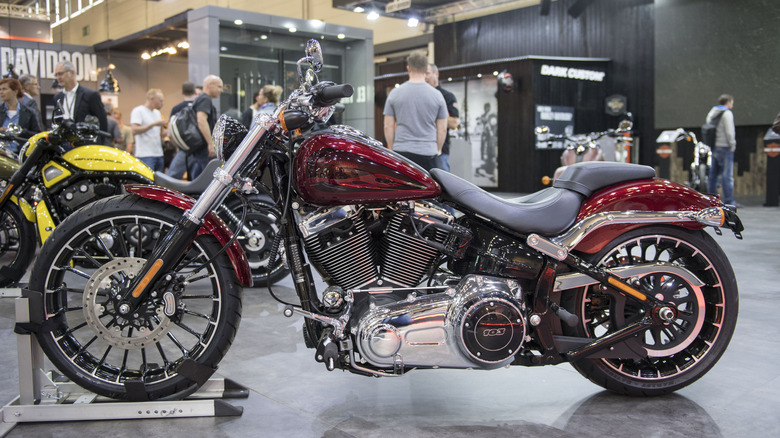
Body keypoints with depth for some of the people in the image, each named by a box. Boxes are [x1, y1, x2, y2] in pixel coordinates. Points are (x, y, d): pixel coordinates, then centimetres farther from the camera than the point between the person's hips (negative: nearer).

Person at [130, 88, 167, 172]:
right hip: (145, 155, -8)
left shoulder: (157, 112, 21)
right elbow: (135, 130, -17)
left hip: (159, 154, 8)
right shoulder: (138, 111, -4)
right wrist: (154, 124, -17)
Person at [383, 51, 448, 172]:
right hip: (428, 152, 0)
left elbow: (388, 127, 4)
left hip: (401, 151, 0)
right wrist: (438, 149, 18)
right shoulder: (437, 95, 2)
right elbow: (442, 129, 5)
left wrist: (391, 149, 15)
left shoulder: (394, 93, 2)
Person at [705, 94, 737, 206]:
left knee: (713, 175, 9)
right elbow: (729, 131, -14)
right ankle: (729, 200, -8)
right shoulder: (727, 113, -8)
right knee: (727, 175, -7)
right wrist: (732, 145, -7)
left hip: (713, 147, 8)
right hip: (724, 147, -8)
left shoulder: (711, 113, 16)